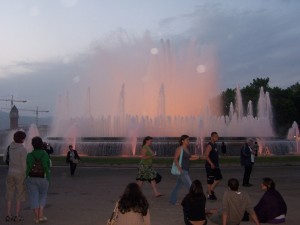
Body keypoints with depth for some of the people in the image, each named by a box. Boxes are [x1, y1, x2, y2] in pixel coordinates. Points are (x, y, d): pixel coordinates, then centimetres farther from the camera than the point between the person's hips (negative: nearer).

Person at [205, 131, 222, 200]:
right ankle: (209, 194, 8)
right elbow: (206, 156, -21)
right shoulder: (209, 145, -15)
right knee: (210, 181, -1)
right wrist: (211, 164, -28)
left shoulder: (215, 145, 14)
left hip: (216, 166, 9)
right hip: (210, 166, -9)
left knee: (219, 178, 10)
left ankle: (211, 190, 22)